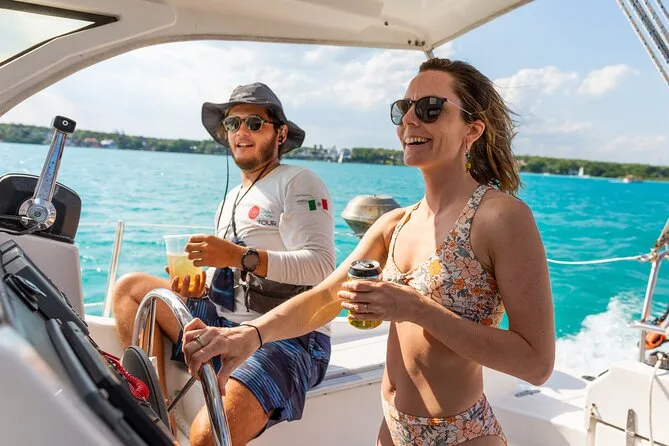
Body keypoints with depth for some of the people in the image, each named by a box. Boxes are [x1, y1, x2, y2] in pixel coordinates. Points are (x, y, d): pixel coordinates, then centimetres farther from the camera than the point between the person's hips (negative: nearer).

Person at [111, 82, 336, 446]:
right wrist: (198, 287, -1)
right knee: (129, 288, 2)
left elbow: (321, 265, -18)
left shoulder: (298, 183, -4)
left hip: (287, 338, -8)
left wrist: (240, 256, -24)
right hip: (225, 324, 9)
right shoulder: (232, 198, 21)